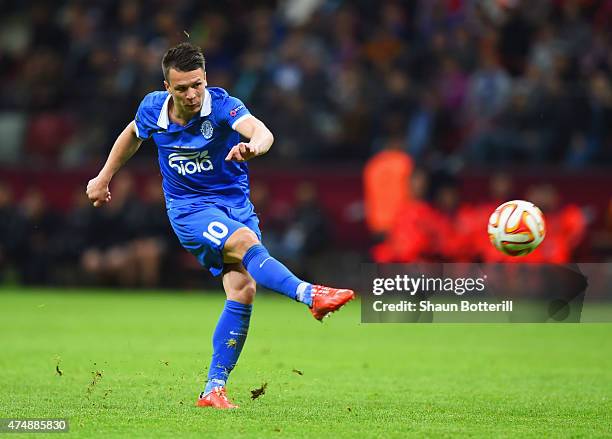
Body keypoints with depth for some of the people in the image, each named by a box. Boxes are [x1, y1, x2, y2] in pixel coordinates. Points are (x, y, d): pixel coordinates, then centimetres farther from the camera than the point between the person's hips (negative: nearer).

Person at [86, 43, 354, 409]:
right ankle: (310, 295, -50)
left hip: (235, 203, 0)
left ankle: (214, 389, -6)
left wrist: (252, 146, -63)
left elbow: (262, 132, -39)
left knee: (243, 289, -14)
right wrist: (104, 178, 25)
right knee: (246, 241, -31)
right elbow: (132, 135, 19)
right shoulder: (153, 109, -7)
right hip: (189, 209, 0)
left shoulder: (222, 105, -18)